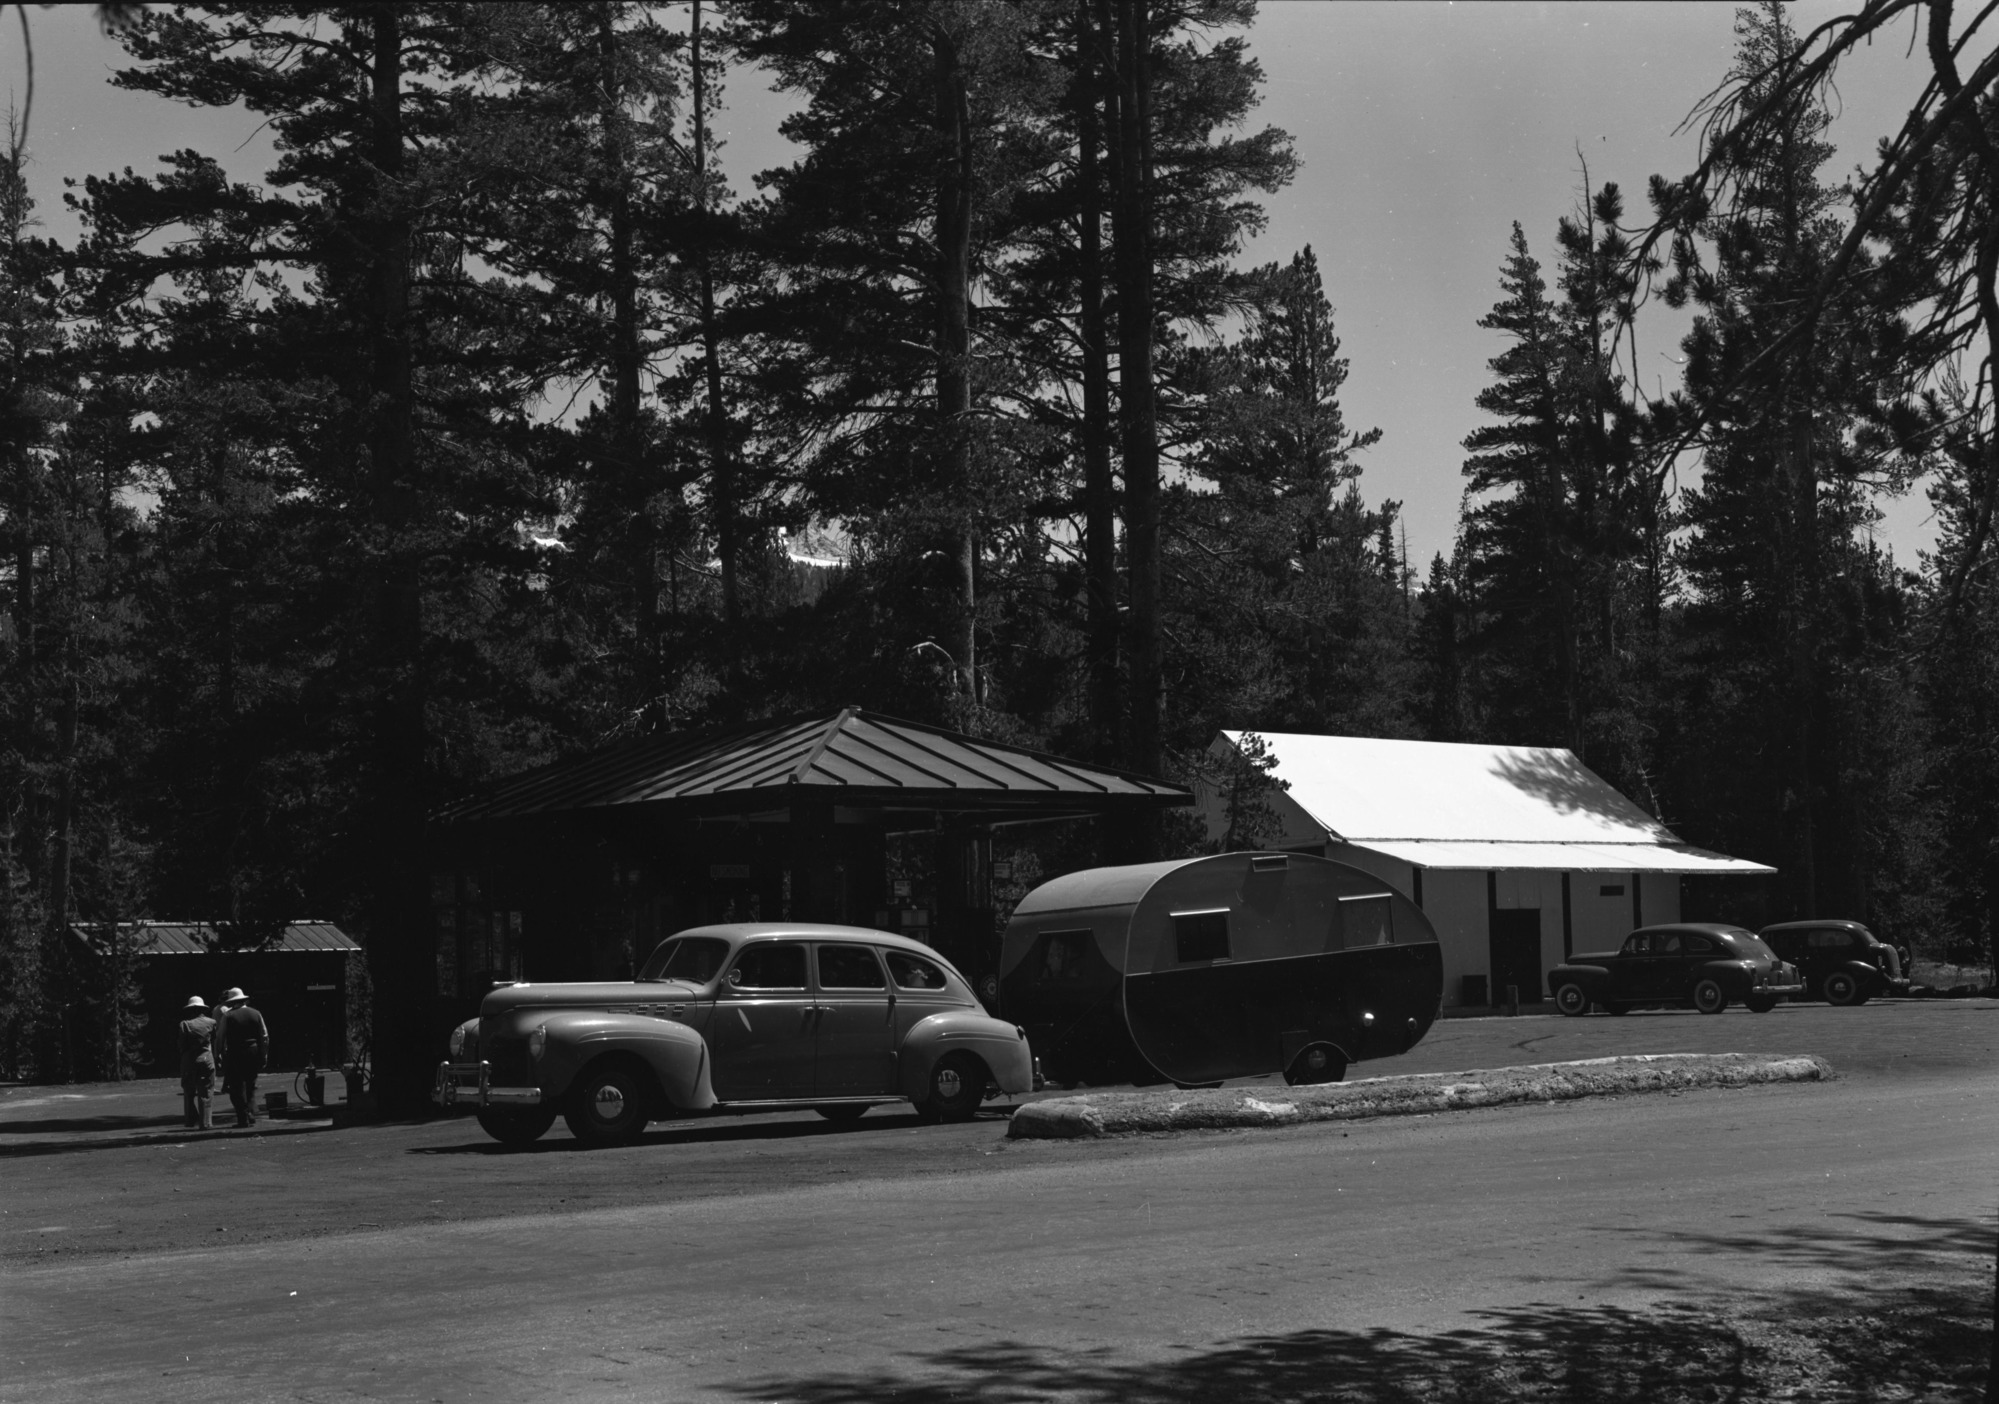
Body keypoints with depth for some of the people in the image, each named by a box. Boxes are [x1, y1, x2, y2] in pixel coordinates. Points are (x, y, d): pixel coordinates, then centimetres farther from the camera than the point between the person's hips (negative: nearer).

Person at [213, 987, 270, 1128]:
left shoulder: (228, 1016, -7)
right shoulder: (256, 1014, 5)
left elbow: (220, 1037, -9)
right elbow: (264, 1037, 5)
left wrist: (218, 1054, -1)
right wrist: (263, 1056, 11)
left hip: (235, 1054, -4)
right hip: (254, 1052, 4)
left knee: (237, 1087, 4)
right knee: (251, 1087, 14)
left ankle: (243, 1118, -1)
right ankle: (251, 1116, 5)